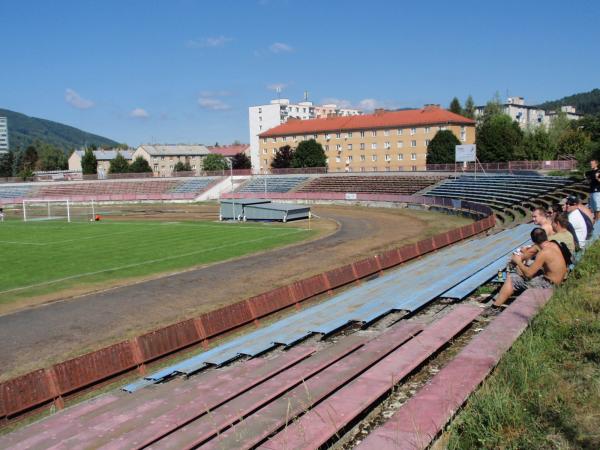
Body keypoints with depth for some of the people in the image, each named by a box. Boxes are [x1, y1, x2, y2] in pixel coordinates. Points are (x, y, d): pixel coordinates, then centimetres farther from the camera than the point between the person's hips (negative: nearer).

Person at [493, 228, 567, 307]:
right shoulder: (554, 245, 1)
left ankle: (495, 308, -8)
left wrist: (518, 262, -4)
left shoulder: (543, 253, -26)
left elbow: (528, 273, -21)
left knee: (511, 279, -9)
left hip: (548, 284, -10)